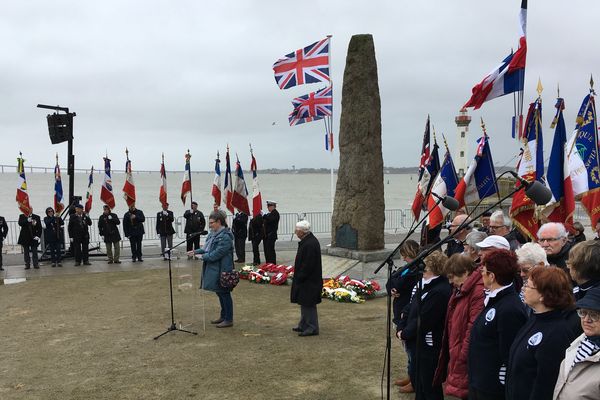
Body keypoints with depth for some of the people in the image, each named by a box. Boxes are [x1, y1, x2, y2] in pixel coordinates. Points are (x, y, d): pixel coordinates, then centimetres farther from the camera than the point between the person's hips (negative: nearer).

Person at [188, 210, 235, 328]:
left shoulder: (225, 236, -21)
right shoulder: (213, 234, 10)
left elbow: (217, 253, -24)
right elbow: (207, 248, 18)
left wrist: (203, 256, -16)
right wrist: (196, 251, 6)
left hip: (222, 270, -9)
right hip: (214, 269, 9)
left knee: (224, 294, 1)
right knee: (220, 293, 18)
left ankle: (229, 320, 12)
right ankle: (223, 316, 32)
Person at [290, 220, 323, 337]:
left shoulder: (310, 244, -24)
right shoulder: (307, 241, 9)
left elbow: (307, 265, -25)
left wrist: (299, 278, -17)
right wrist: (298, 278, 16)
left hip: (309, 281, -11)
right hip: (305, 280, 11)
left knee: (308, 305, -2)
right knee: (304, 303, 19)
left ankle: (312, 328, 7)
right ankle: (304, 325, 31)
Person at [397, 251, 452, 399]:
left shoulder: (440, 291, -25)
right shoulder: (424, 283, 5)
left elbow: (423, 322, -24)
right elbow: (410, 308, 10)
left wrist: (405, 334, -12)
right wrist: (400, 328, -1)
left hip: (429, 348, -9)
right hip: (417, 344, 9)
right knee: (416, 379, 24)